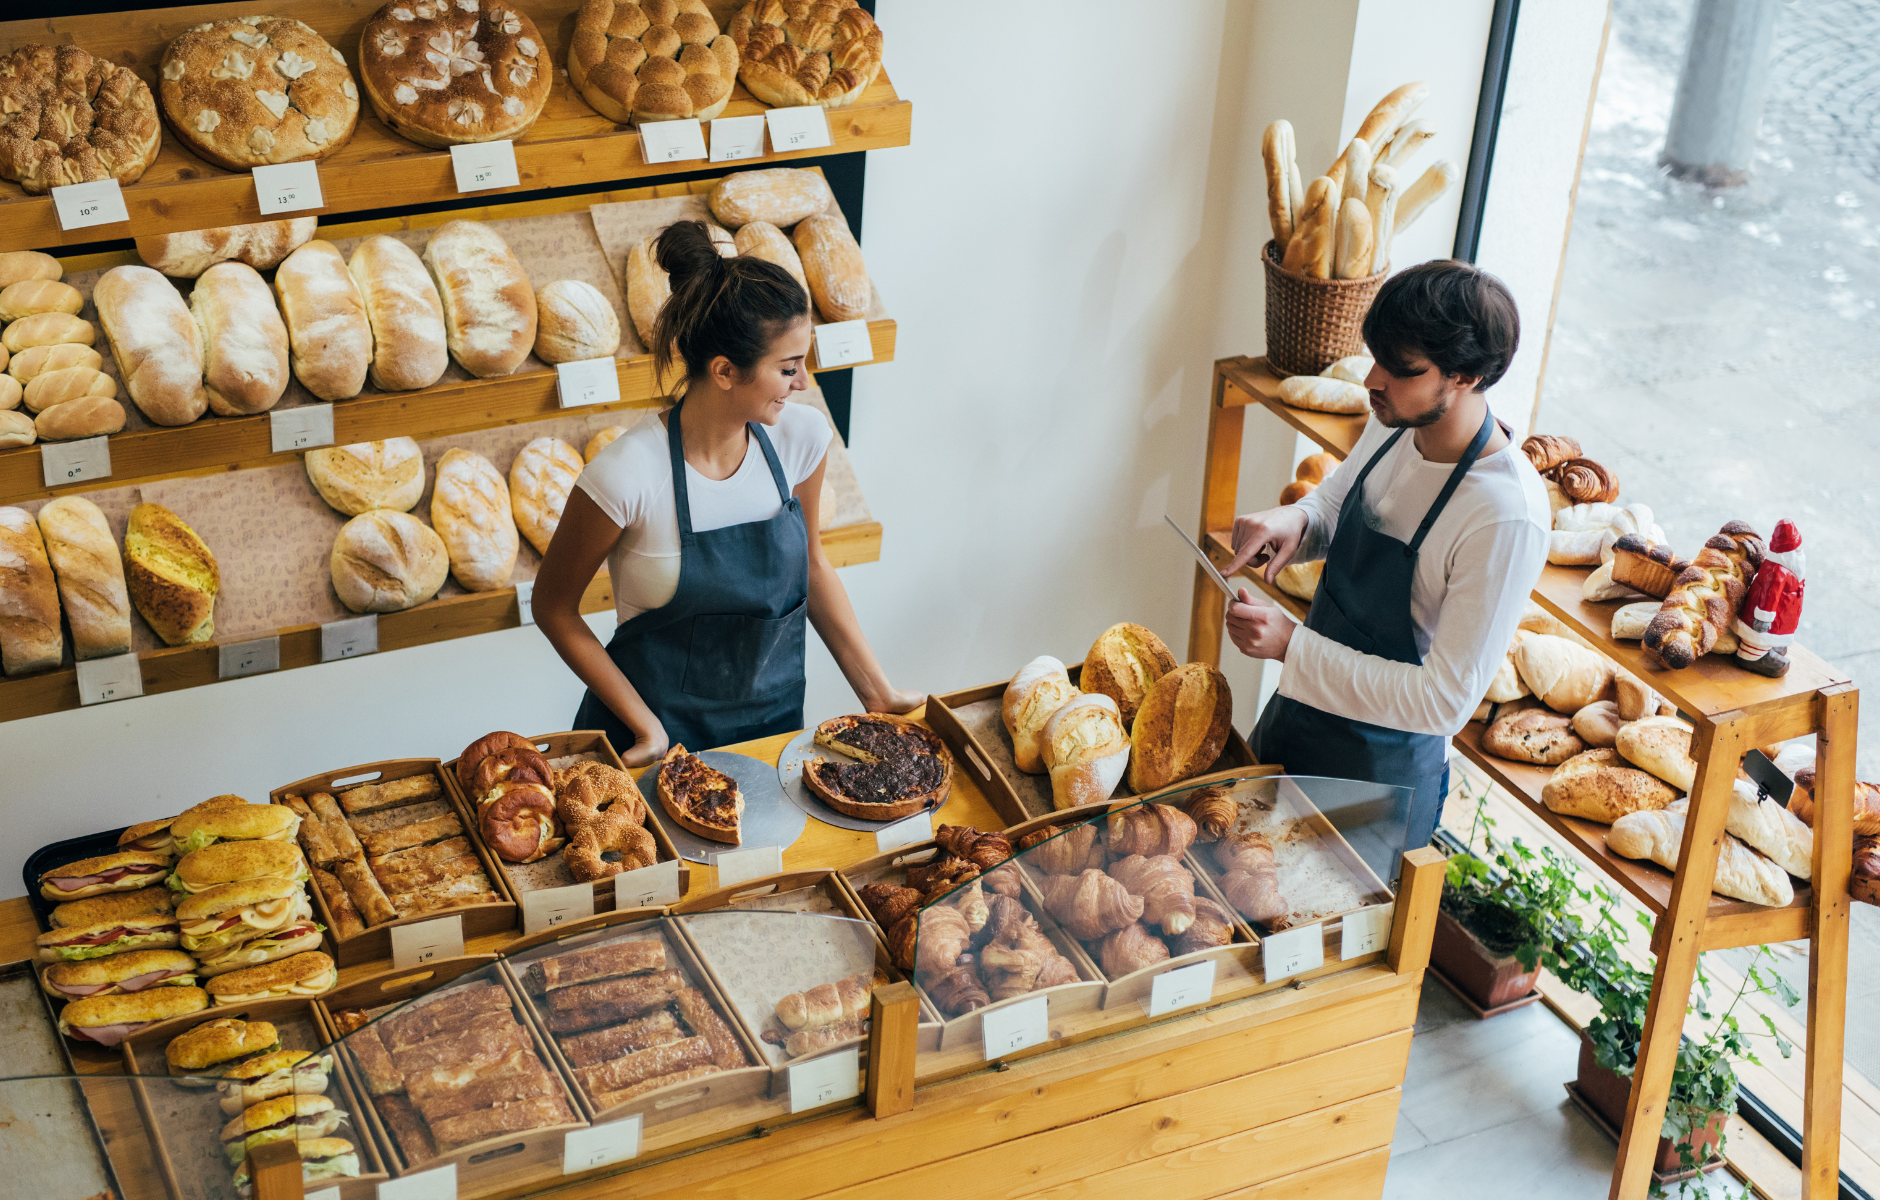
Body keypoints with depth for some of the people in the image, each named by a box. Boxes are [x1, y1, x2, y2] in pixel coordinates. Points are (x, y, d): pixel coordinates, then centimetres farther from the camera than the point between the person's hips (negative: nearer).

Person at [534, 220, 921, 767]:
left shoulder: (801, 437, -11)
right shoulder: (628, 476, -26)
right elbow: (554, 606, -13)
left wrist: (876, 692, 4)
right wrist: (645, 725, -17)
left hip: (774, 719, 5)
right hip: (658, 741, -4)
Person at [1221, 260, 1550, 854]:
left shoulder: (1507, 519, -30)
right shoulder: (1395, 423, -8)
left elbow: (1447, 700, -28)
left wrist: (1293, 646, -29)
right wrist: (1294, 521, -12)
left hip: (1383, 768, -7)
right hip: (1299, 712, 7)